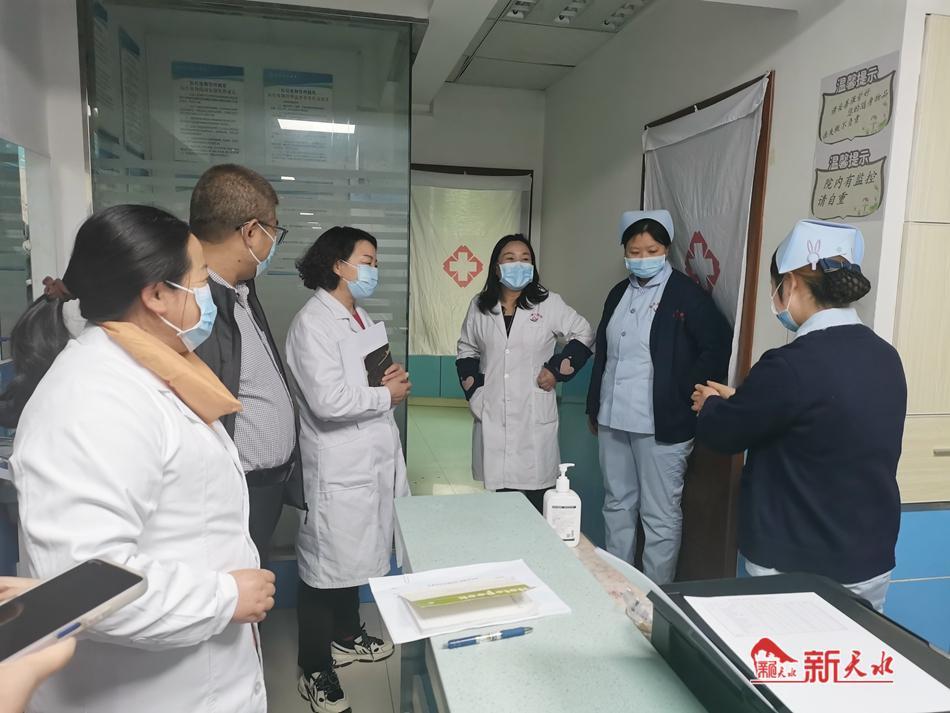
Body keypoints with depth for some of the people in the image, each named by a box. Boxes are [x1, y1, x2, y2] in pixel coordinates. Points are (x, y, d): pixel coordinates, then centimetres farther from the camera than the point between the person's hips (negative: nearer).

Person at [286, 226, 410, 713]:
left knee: (356, 555, 22)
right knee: (326, 566, 5)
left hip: (371, 460, 9)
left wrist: (391, 380, 1)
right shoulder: (312, 322, -16)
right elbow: (328, 400, -26)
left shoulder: (360, 318, 12)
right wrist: (387, 395, -13)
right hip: (337, 468, -9)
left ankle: (346, 635, 42)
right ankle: (315, 672, 23)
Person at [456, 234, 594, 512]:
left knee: (534, 499, -3)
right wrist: (473, 388, 8)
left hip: (534, 417, -2)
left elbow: (583, 335, 8)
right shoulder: (479, 306, 8)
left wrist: (557, 369, -2)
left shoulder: (549, 304, -1)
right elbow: (466, 349, 19)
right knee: (498, 482, 5)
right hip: (492, 417, 2)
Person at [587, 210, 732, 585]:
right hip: (613, 419, 7)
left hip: (661, 424, -6)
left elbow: (718, 346, -9)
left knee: (660, 515, 3)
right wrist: (594, 406, 17)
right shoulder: (619, 293, 12)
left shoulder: (687, 294, -7)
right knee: (617, 505, 18)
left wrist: (685, 397, -10)